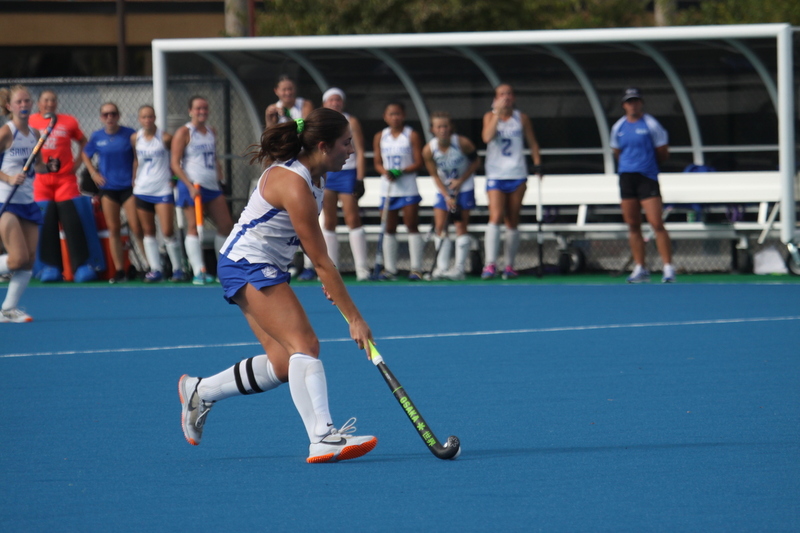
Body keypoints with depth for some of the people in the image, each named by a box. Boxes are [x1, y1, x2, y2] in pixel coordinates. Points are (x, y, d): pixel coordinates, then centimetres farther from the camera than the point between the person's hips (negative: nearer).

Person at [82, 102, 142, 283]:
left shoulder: (129, 134, -3)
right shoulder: (97, 137, 4)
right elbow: (85, 154, 19)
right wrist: (94, 173, 7)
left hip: (129, 186, -3)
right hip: (108, 188, 3)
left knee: (137, 228, -8)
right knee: (114, 230, 2)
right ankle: (119, 271, 6)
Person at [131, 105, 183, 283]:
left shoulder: (165, 138, -6)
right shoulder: (135, 138, 5)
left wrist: (173, 177, -1)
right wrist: (134, 179, 12)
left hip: (163, 190, -4)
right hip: (142, 191, 4)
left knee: (168, 232, -9)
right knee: (148, 232, 4)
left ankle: (177, 268, 2)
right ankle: (156, 270, 7)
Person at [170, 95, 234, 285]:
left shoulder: (212, 132, 16)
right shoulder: (184, 132, -4)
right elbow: (175, 164, -9)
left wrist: (219, 176, 11)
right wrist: (190, 186, -18)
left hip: (212, 186, 7)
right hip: (193, 187, -7)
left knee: (226, 225, 5)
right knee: (194, 227, -9)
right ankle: (199, 272, -13)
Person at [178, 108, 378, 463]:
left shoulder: (310, 174, 5)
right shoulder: (294, 186, -25)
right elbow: (321, 261, -23)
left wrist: (326, 280, 17)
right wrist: (354, 318, -19)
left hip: (267, 268, 10)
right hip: (249, 264, -10)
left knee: (284, 362, 6)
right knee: (304, 343, -23)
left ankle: (199, 392, 22)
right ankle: (323, 438, -36)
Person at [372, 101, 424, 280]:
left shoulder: (412, 136, -1)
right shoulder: (380, 137, 8)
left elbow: (418, 163, -4)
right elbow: (377, 163, 8)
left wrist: (402, 171, -19)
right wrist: (386, 172, -14)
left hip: (408, 187, -3)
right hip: (388, 188, 3)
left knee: (411, 226, -5)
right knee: (389, 229, 4)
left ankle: (416, 268, -5)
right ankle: (390, 268, 8)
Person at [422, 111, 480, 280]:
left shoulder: (463, 143, -20)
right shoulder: (428, 150, -15)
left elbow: (475, 161, -4)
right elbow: (435, 176, -7)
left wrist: (460, 181, -14)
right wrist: (447, 197, -15)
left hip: (464, 188, -3)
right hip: (444, 190, 3)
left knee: (461, 226, -5)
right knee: (440, 226, -4)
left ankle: (459, 268, -4)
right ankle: (442, 268, -1)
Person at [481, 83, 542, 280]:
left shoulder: (521, 118, 7)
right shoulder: (490, 117, 3)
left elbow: (533, 143, 14)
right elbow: (487, 137, -16)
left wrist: (537, 164, 4)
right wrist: (497, 113, -16)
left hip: (517, 175, 2)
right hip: (495, 175, -2)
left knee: (512, 221, 6)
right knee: (496, 217, -17)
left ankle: (509, 266, 13)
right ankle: (490, 264, -21)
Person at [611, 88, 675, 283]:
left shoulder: (651, 125, -3)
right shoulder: (618, 127, 11)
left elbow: (663, 153, 1)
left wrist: (646, 161, 7)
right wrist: (630, 163, 14)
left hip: (647, 177, -5)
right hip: (626, 177, 5)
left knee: (656, 224, -11)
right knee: (633, 225, 5)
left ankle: (668, 268, -10)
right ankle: (639, 269, 11)